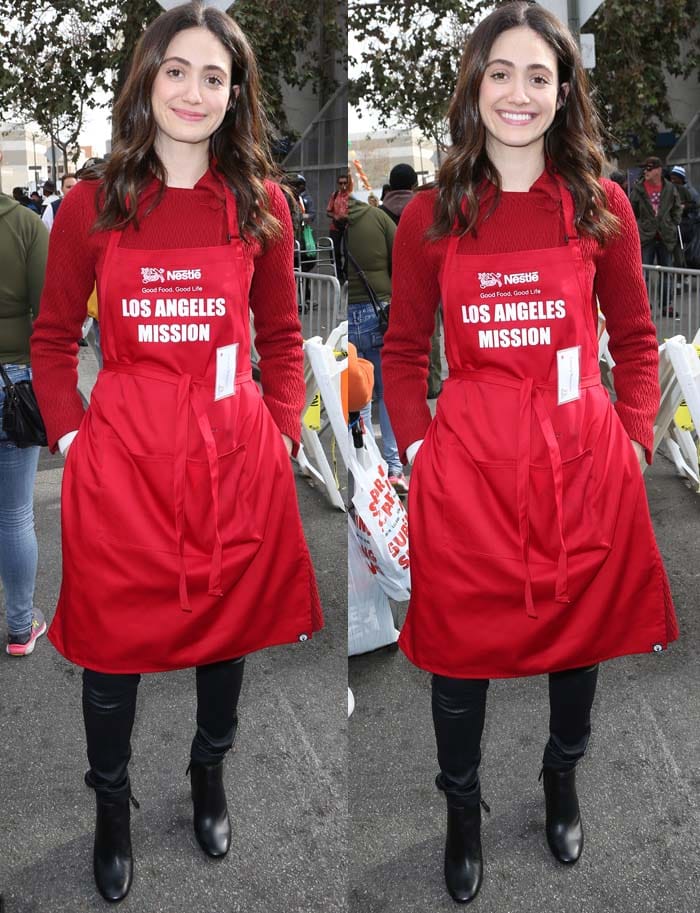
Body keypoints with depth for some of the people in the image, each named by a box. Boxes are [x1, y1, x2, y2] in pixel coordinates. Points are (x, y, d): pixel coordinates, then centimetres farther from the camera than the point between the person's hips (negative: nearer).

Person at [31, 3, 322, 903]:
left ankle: (209, 777, 42)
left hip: (235, 452, 1)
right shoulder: (92, 203, -1)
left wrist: (281, 433, 0)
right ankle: (111, 805, 34)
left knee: (229, 624, 15)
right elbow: (52, 339, 6)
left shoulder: (258, 202, 1)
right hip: (122, 456, -1)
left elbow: (282, 335, 9)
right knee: (112, 639, 9)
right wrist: (71, 435, -3)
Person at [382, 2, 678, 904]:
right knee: (459, 645, 9)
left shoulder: (601, 207, 0)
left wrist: (633, 440, -1)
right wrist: (416, 444, -2)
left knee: (582, 633, 16)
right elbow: (403, 349, 8)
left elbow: (636, 338, 8)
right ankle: (462, 812, 35)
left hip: (584, 462, 1)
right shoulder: (430, 216, 0)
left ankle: (562, 786, 45)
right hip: (467, 466, 0)